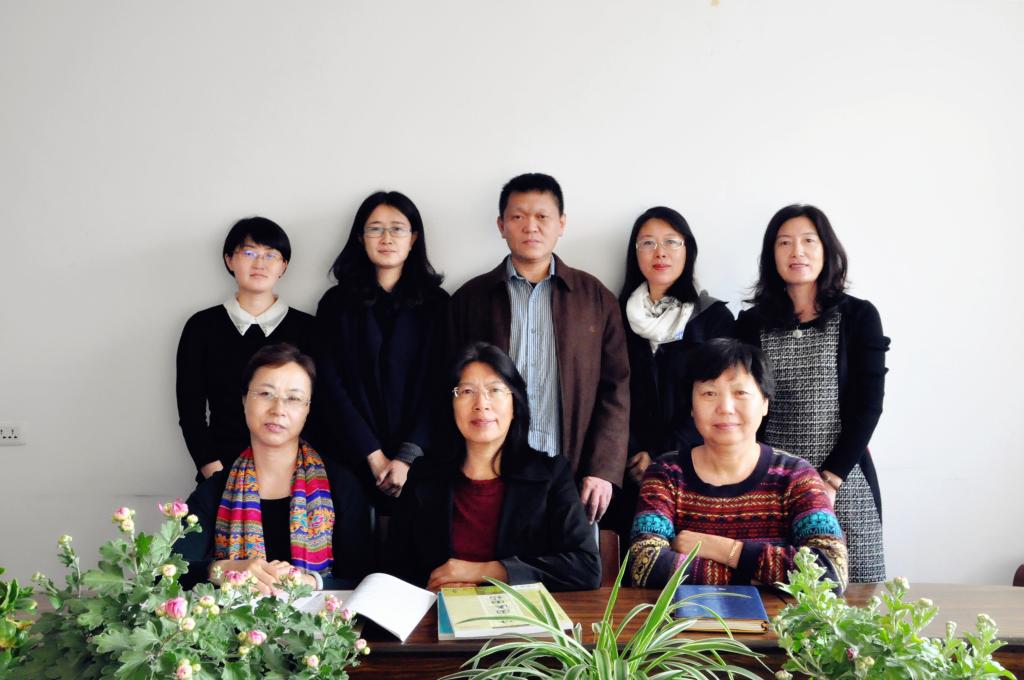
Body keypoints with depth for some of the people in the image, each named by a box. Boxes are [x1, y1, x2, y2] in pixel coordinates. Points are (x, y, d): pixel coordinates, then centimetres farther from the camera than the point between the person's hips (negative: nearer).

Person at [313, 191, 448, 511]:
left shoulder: (436, 302, 4)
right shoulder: (336, 302, 5)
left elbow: (439, 387, -2)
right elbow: (331, 386, -1)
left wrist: (407, 457, -12)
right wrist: (374, 456, -9)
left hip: (418, 460, 0)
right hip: (352, 460, 0)